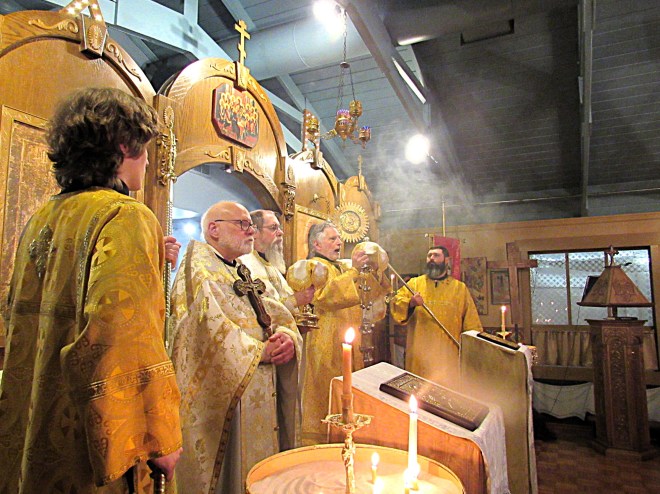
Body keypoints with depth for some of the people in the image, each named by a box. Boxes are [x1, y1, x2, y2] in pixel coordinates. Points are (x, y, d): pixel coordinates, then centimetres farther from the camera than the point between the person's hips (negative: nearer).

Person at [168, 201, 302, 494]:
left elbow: (276, 313, 10)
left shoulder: (241, 273, 16)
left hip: (258, 396, 8)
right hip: (221, 398, -8)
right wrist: (259, 351, -17)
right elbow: (210, 326, -24)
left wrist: (287, 336, -11)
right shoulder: (199, 268, -11)